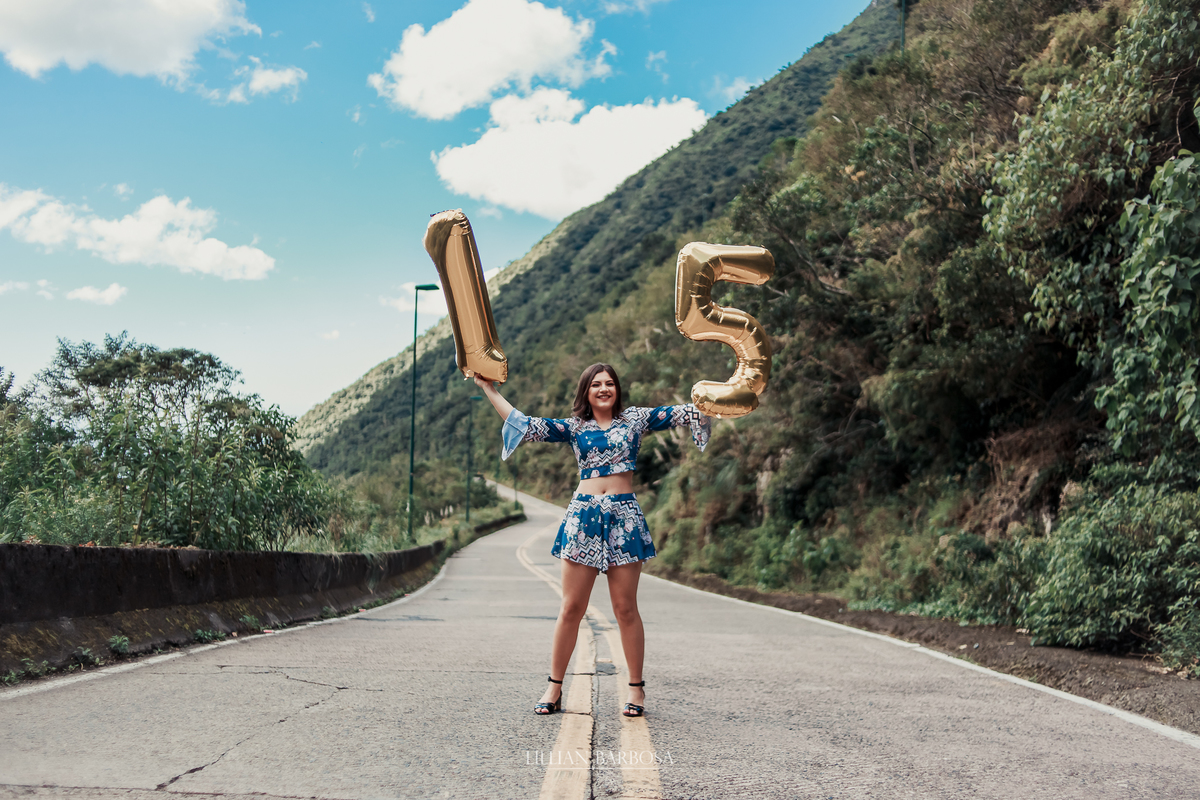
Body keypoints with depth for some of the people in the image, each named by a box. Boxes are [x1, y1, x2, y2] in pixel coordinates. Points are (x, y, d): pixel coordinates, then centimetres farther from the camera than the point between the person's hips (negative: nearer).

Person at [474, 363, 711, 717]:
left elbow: (684, 413, 6)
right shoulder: (574, 428, 12)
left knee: (625, 608, 1)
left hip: (624, 516, -1)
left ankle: (636, 687, 12)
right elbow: (526, 425, 8)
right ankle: (554, 687, 11)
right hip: (583, 517, 1)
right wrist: (489, 390, 8)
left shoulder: (635, 419, 10)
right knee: (571, 608, 2)